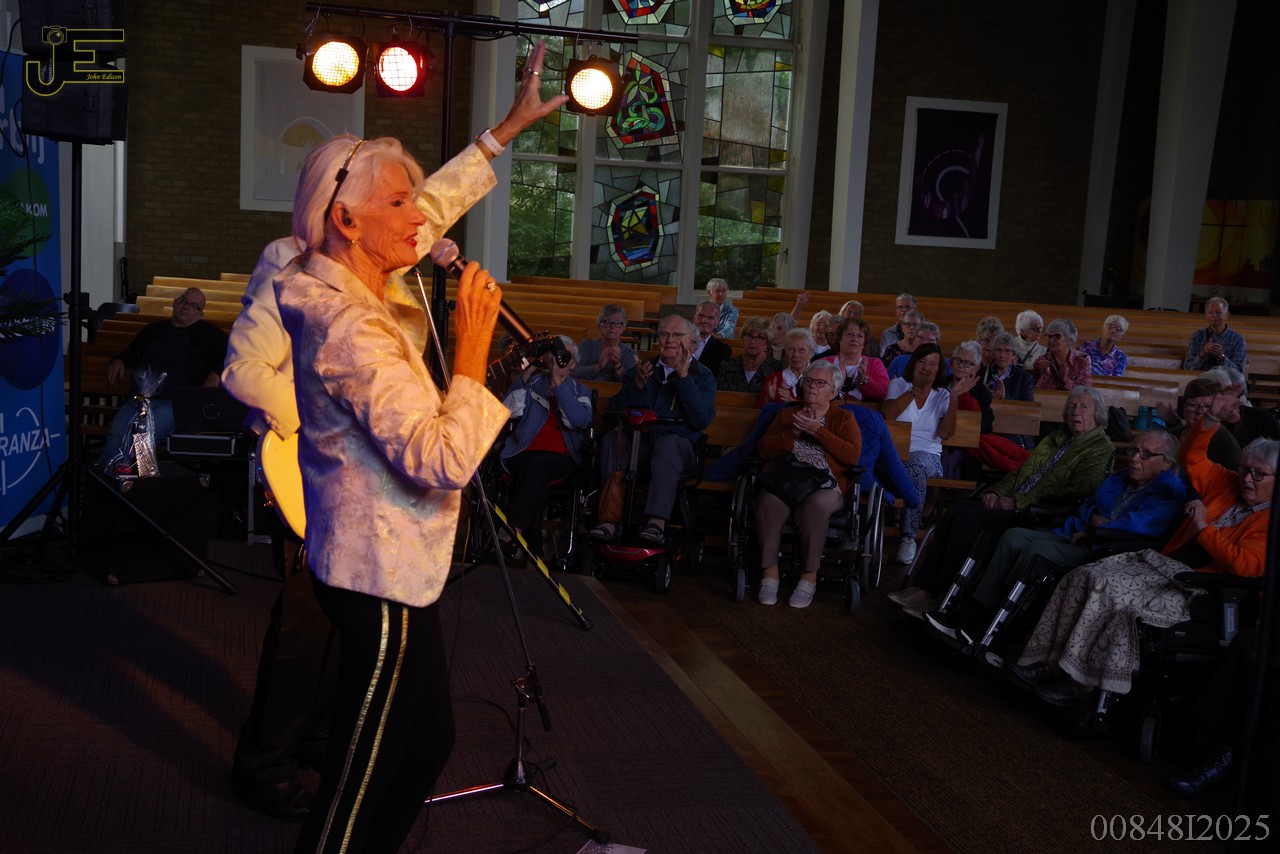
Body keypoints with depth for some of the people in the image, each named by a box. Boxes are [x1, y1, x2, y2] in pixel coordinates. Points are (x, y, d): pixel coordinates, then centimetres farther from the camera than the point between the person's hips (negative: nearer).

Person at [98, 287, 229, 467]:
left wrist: (215, 374, -9)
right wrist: (118, 361, 20)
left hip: (174, 403, -4)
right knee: (115, 436, -28)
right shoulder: (154, 329, 29)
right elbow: (131, 352, 42)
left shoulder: (207, 333, 17)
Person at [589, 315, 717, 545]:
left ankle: (656, 523, -48)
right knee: (612, 438, -29)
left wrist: (683, 376, -11)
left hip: (679, 446, -2)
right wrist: (637, 384, -7)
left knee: (667, 443, -37)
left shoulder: (702, 376, 11)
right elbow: (617, 410, 10)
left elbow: (702, 420, -7)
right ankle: (610, 519, -37)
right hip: (638, 442, 3)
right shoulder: (645, 369, 21)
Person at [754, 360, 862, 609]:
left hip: (826, 485, -2)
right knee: (769, 501, -34)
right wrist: (793, 432, -1)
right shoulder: (787, 414, 24)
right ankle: (770, 573, -24)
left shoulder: (843, 418, 16)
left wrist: (817, 431, -6)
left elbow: (852, 455, -3)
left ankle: (809, 577, -25)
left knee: (814, 505, -38)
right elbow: (763, 450, 12)